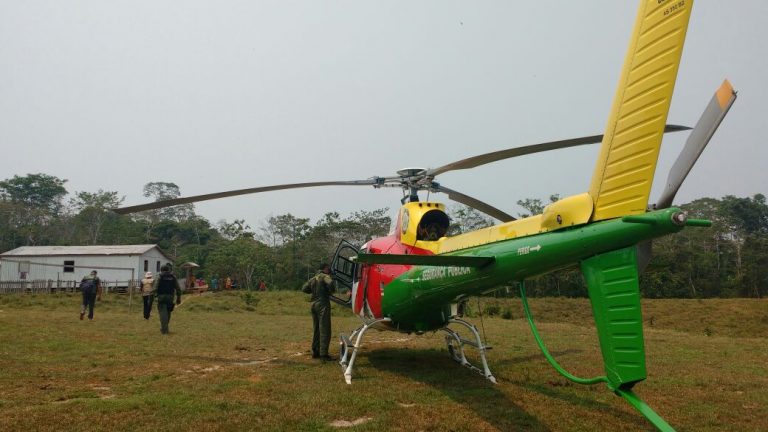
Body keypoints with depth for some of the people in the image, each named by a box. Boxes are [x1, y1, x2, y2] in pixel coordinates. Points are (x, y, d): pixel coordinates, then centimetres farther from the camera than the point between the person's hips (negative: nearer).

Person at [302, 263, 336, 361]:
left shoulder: (313, 278, 16)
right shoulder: (325, 276, -6)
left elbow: (304, 288, 13)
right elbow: (330, 283, -27)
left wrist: (314, 291, 12)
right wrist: (330, 291, -10)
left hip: (314, 304, 8)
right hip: (323, 304, -8)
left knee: (316, 329, 15)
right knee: (324, 330, -7)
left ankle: (315, 352, 20)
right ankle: (323, 353, -11)